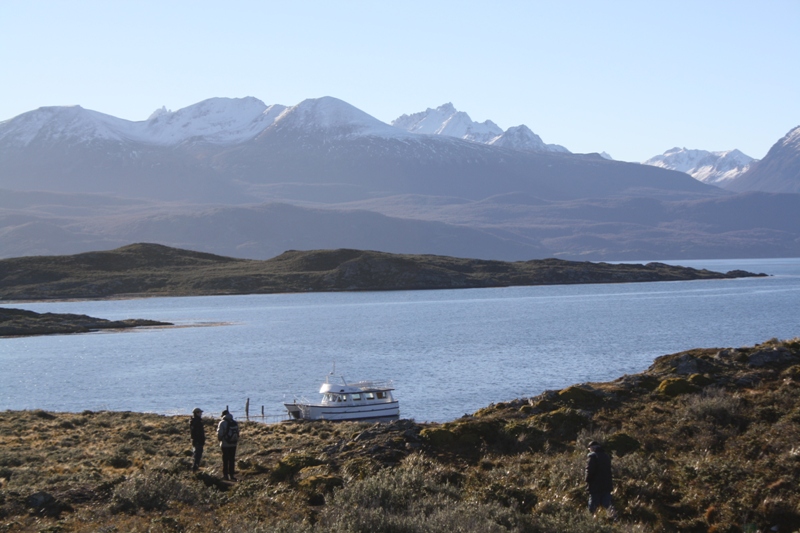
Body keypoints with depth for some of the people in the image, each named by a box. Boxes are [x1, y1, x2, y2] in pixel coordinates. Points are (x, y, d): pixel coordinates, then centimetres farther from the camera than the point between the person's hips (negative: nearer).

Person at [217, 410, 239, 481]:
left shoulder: (222, 423, -10)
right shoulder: (235, 423, 7)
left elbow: (219, 434, -10)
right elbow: (238, 433, 10)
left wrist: (220, 439, 8)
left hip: (225, 444, -4)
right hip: (233, 444, 4)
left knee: (225, 460, 3)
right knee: (232, 460, 9)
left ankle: (225, 475, 4)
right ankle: (231, 475, 8)